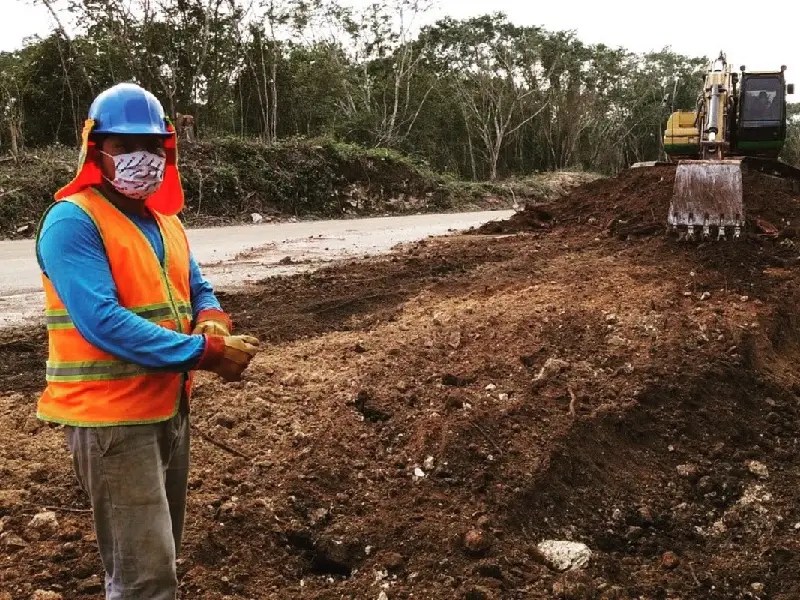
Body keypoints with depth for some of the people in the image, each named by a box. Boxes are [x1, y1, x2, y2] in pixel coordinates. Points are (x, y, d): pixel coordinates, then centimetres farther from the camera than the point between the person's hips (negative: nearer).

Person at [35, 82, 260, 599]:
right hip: (112, 417, -8)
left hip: (169, 406, 9)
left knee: (160, 554, 22)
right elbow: (102, 321, -26)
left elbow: (198, 290, 16)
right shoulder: (73, 221, -16)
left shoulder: (165, 221, 10)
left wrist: (213, 324, -9)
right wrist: (206, 352, -26)